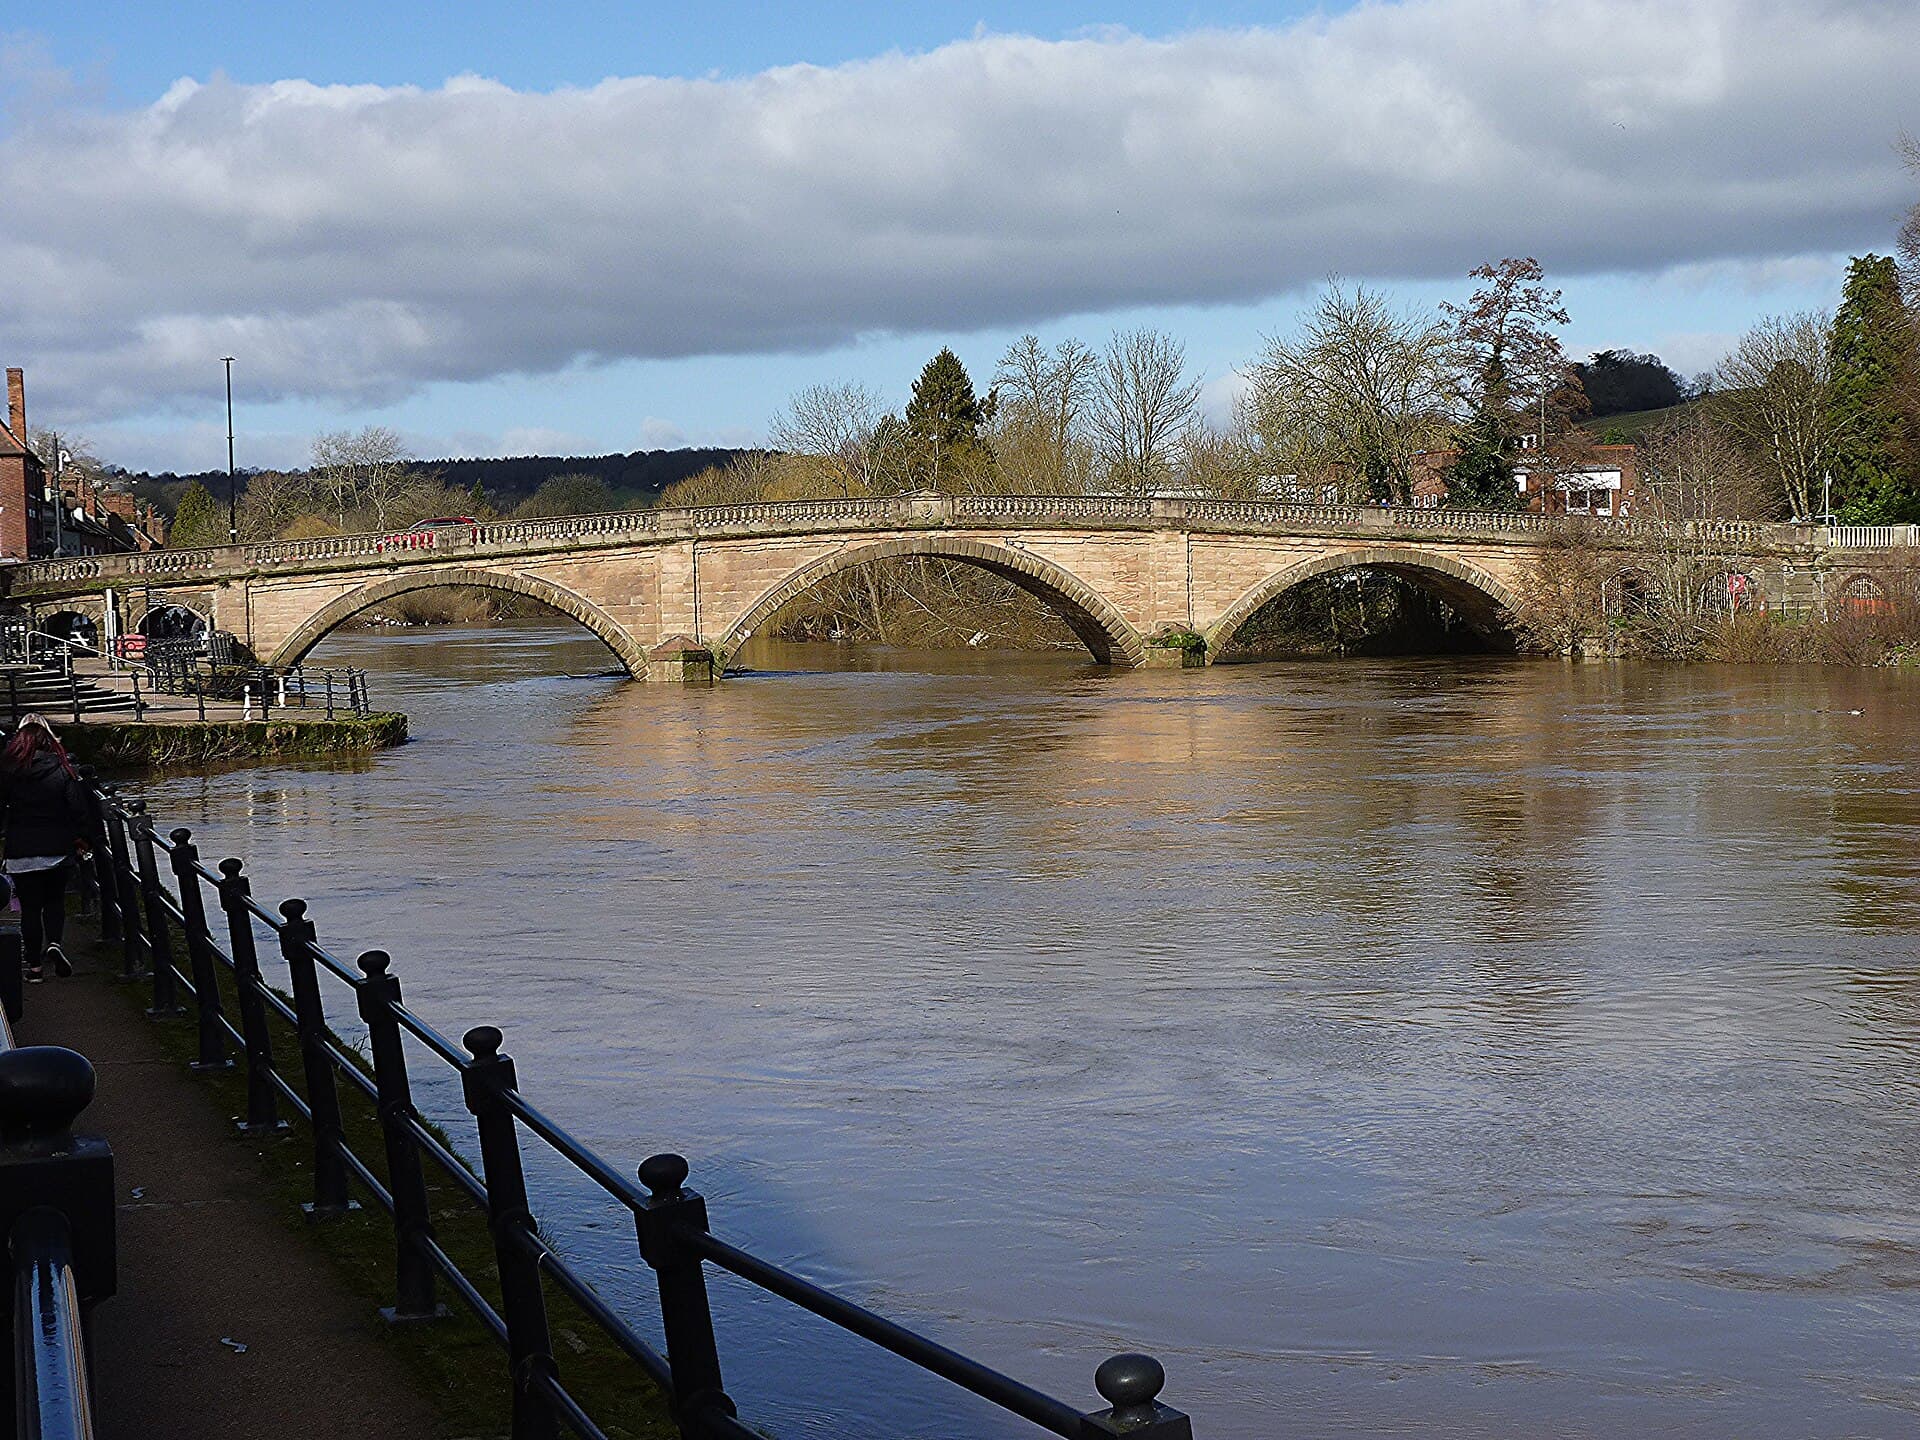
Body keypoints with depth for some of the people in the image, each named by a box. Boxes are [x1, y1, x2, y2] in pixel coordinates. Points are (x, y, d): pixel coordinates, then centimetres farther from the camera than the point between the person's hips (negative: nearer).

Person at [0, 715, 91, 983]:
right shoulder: (62, 768, -6)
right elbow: (77, 806, -4)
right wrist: (80, 838, 7)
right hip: (58, 850, 1)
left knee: (30, 906, 7)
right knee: (55, 900, 17)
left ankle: (34, 964, 9)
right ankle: (54, 943, -7)